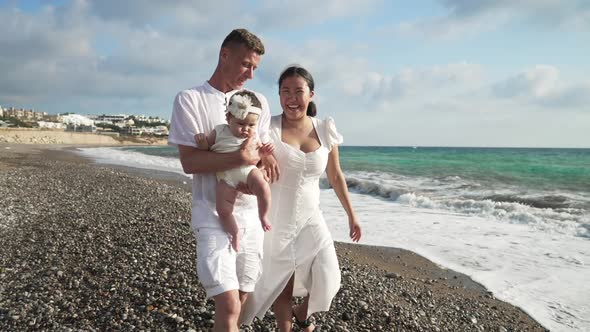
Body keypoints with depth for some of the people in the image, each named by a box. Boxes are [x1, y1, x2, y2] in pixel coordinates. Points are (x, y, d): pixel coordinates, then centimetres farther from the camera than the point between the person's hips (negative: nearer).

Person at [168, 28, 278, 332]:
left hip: (250, 214, 5)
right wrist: (241, 158, -21)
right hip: (213, 216, -5)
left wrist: (266, 161, -10)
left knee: (241, 299, 15)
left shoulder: (258, 101, 9)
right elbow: (189, 162, -13)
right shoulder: (190, 99, -5)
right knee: (229, 306, -10)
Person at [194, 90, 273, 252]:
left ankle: (263, 216, -4)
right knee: (223, 209, -13)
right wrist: (201, 140, -10)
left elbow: (259, 153, 20)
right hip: (226, 177, 0)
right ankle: (234, 234, 14)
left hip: (248, 170, 0)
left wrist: (265, 151, -3)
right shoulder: (219, 132, 5)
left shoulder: (253, 137, 8)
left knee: (263, 187, -30)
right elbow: (206, 147, 12)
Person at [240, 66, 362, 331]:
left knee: (327, 279, -4)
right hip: (274, 218, -2)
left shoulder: (325, 131, -1)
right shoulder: (268, 128, -11)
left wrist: (351, 215, 14)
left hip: (310, 217, 3)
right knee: (281, 284, 7)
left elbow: (336, 177, 9)